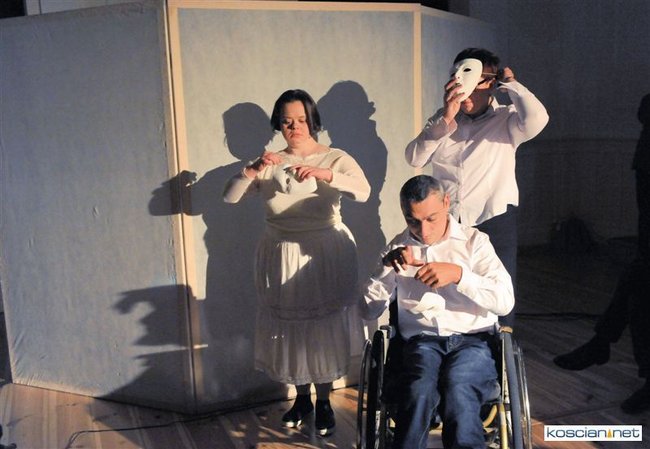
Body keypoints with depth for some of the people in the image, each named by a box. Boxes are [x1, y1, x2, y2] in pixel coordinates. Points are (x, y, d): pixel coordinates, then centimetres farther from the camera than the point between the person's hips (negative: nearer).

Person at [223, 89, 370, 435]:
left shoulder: (335, 158, -4)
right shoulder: (269, 164, 4)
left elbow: (363, 192, -21)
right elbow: (229, 197, -6)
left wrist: (323, 173, -35)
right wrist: (254, 169, -23)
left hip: (325, 256, -2)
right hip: (281, 257, 3)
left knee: (325, 329, 5)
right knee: (290, 328, 12)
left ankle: (323, 401, 26)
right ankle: (301, 397, 33)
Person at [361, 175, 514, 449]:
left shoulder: (474, 241, 7)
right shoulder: (397, 249, 13)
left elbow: (506, 301, -4)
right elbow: (369, 311, 8)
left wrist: (458, 273, -18)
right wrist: (386, 267, -8)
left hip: (472, 340, -1)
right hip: (421, 341, 1)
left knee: (458, 392, -34)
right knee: (419, 391, -33)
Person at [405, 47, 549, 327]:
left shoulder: (505, 120, 0)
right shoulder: (442, 119, 10)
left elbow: (536, 119, -23)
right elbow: (414, 157, -3)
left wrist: (510, 84, -7)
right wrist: (446, 119, -13)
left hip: (494, 223, -3)